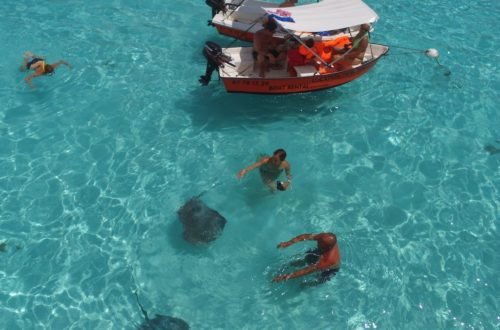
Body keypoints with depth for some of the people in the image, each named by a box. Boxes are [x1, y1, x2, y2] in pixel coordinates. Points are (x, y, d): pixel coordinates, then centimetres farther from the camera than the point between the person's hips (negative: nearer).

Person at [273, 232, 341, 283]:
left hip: (329, 269, -4)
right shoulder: (325, 238, -35)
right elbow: (306, 236, -30)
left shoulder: (329, 260, -48)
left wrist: (287, 276, -42)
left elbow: (308, 270, -44)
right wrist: (288, 243, -39)